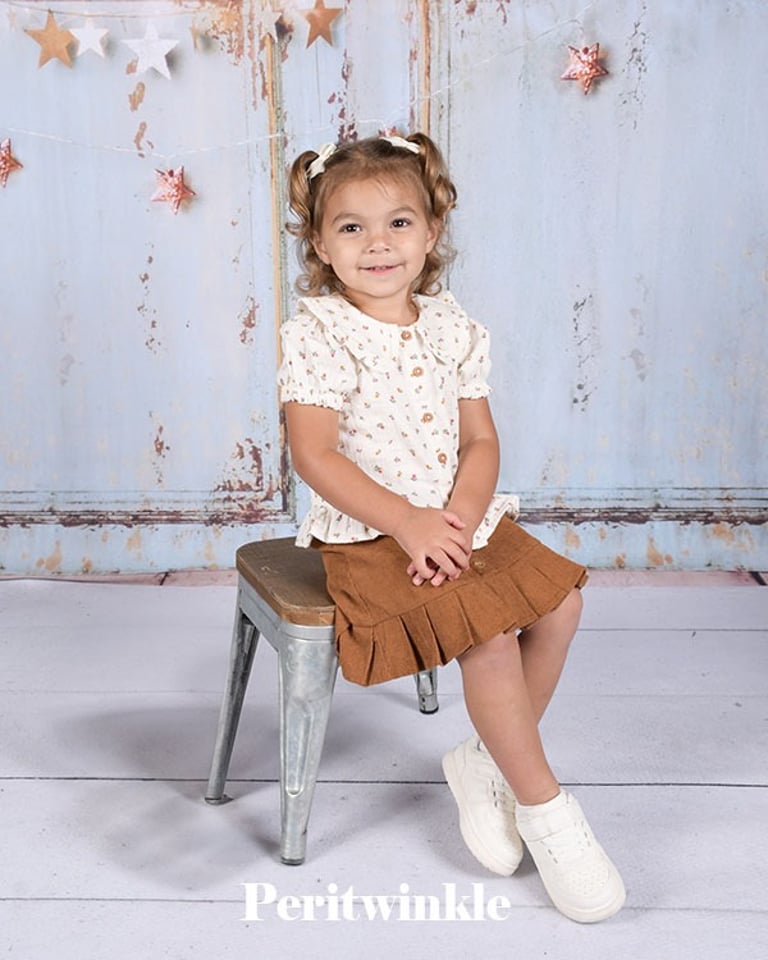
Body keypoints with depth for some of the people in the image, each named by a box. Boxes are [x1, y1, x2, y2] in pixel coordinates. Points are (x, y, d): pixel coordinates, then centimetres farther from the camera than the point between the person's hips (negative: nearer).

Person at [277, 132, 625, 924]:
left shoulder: (452, 327, 7)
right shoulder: (316, 332, -9)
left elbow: (480, 441, 4)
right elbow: (315, 455, -16)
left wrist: (460, 517, -16)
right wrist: (407, 524, -24)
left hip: (458, 518, 6)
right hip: (368, 532, -6)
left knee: (559, 601, -6)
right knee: (489, 633, -22)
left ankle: (486, 763, 11)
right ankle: (544, 807, -2)